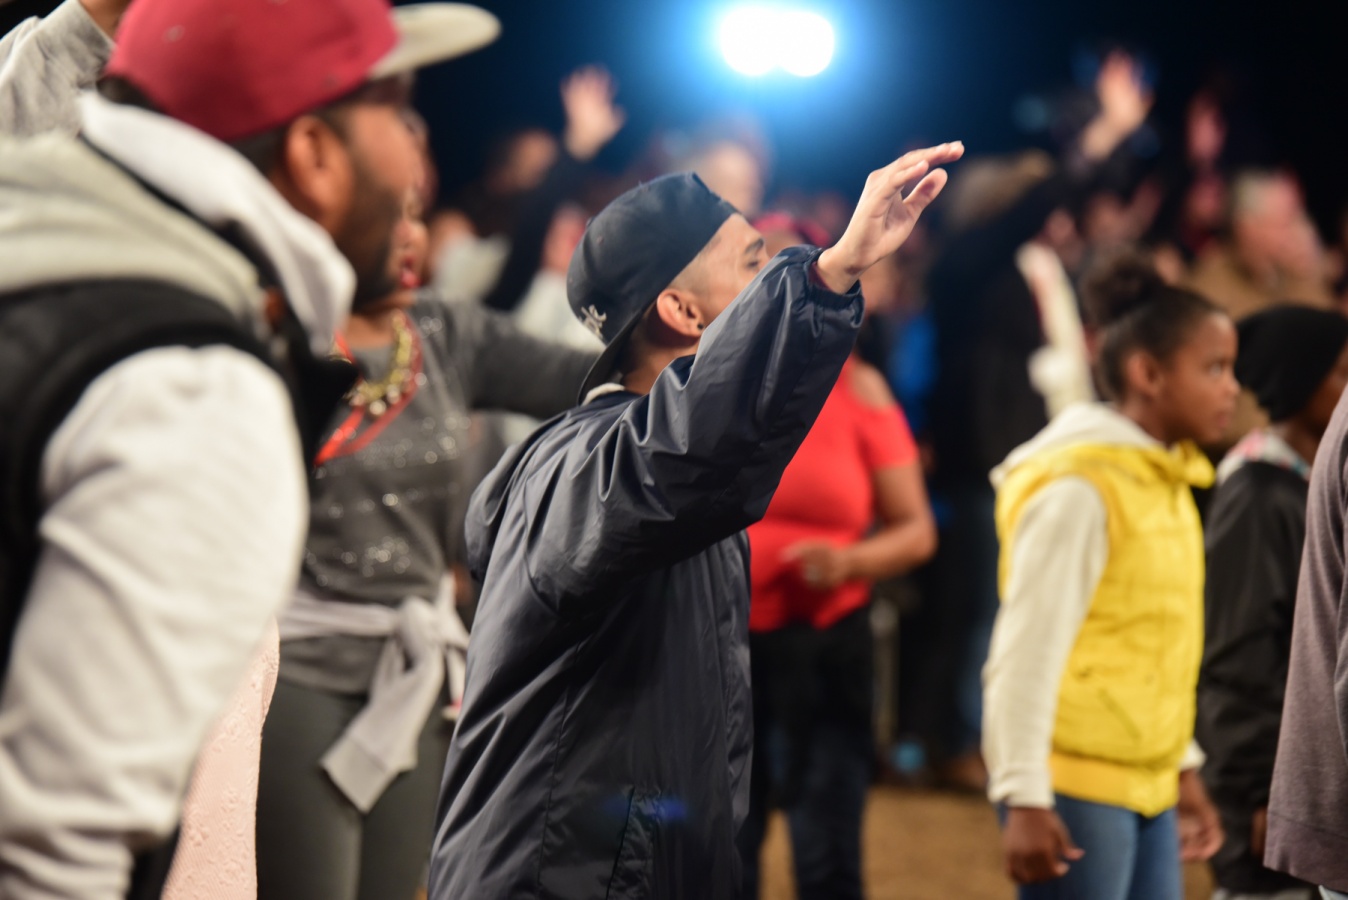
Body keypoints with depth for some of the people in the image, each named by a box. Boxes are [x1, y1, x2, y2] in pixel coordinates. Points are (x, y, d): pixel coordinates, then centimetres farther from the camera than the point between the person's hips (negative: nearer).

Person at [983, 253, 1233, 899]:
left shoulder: (1165, 481, 13)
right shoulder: (1079, 489, -15)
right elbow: (1027, 654, -17)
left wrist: (1183, 770, 21)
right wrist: (1024, 798, -18)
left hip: (1146, 785, 9)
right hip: (1077, 787, -9)